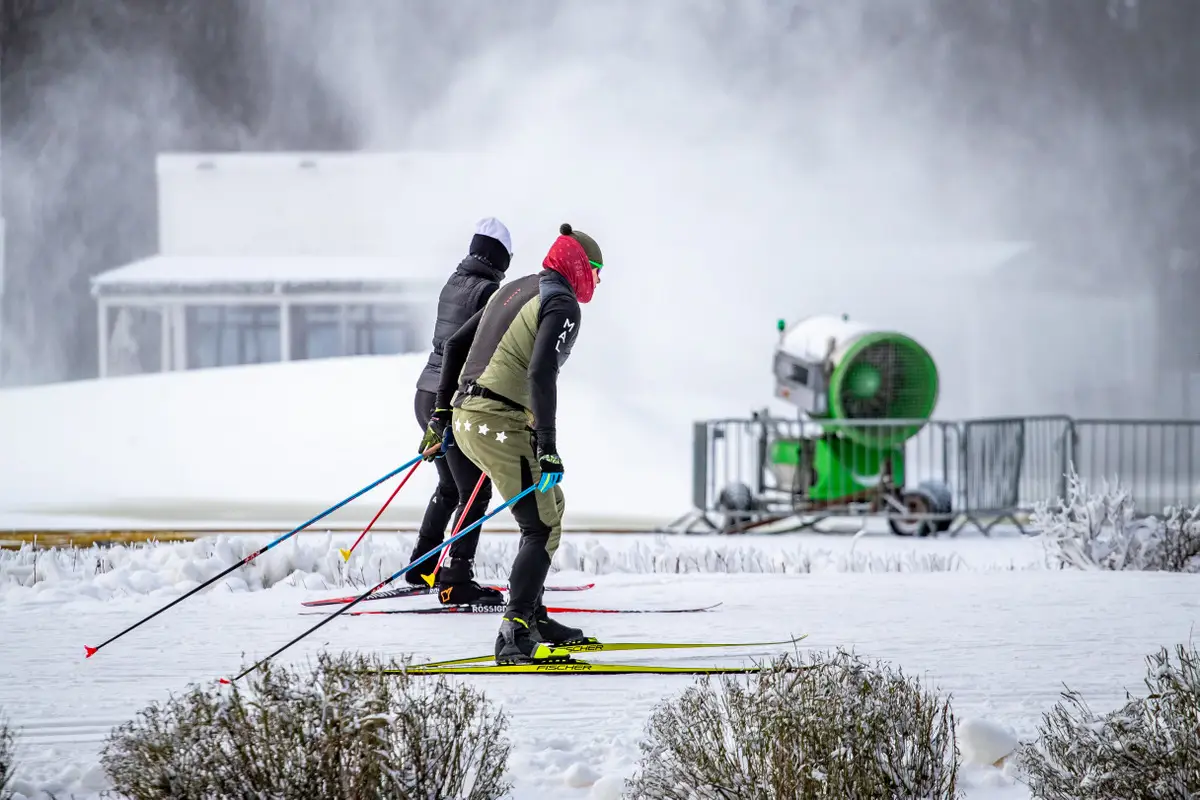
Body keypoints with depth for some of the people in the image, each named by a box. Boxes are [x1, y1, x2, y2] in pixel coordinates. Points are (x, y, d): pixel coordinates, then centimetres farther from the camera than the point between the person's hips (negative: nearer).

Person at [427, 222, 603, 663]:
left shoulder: (513, 290, 20)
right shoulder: (562, 305, -8)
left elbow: (456, 344, 24)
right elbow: (540, 374, -22)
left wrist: (444, 409, 30)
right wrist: (547, 448, -25)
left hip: (465, 416, 9)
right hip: (500, 424, -9)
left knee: (549, 507, 21)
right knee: (543, 528, -8)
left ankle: (532, 616, 23)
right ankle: (515, 634, -20)